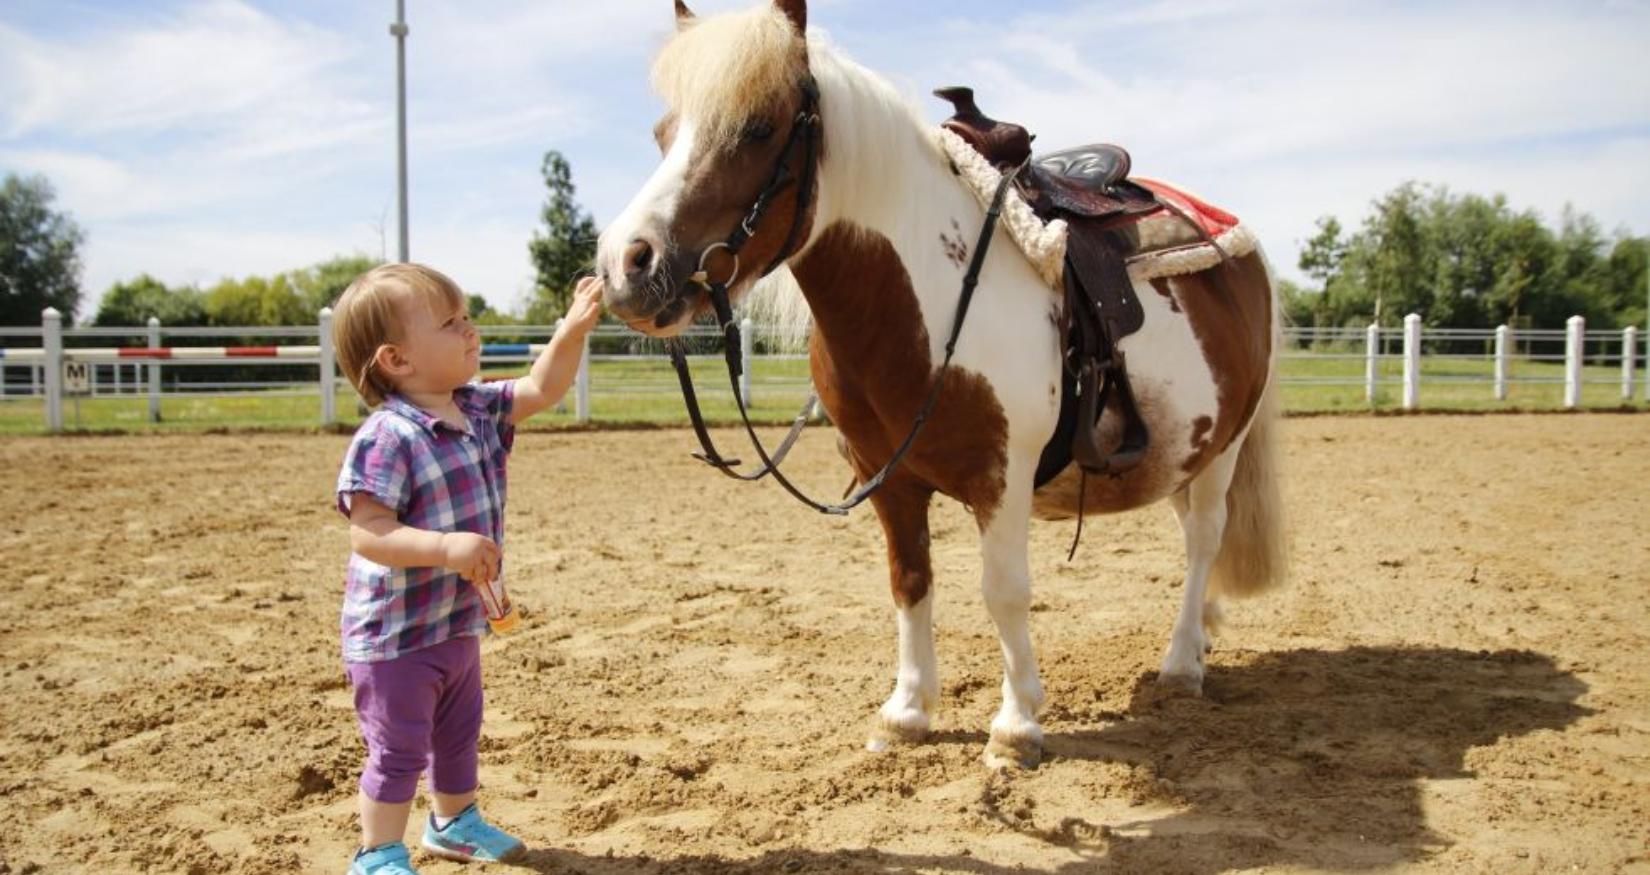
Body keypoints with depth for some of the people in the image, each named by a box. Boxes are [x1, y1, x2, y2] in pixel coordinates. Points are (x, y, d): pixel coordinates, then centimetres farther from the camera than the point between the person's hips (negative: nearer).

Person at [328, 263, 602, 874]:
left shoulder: (478, 410, 0)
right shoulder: (387, 438, -26)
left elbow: (541, 390, 6)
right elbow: (367, 532, -30)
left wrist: (573, 330, -8)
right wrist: (447, 547, -42)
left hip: (458, 623, 9)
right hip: (395, 634, -8)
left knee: (459, 733, 25)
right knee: (399, 749, 4)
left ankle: (454, 823, 46)